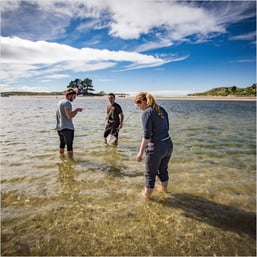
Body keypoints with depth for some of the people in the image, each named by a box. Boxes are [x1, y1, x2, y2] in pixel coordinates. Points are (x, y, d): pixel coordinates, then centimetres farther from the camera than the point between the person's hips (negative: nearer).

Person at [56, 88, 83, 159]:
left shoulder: (60, 102, 14)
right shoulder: (67, 103, -15)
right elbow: (70, 116, -22)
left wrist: (75, 110, 16)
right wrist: (77, 110, -11)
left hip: (59, 128, 9)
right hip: (67, 128, -9)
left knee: (62, 144, 20)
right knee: (70, 145, -2)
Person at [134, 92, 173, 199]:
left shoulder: (147, 113, -14)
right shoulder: (162, 109, 9)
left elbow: (147, 135, -19)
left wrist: (141, 152, -15)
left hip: (156, 147, -7)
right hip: (169, 144, 8)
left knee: (150, 173, 13)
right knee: (163, 169, 29)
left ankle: (146, 194, 30)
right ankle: (164, 188, 49)